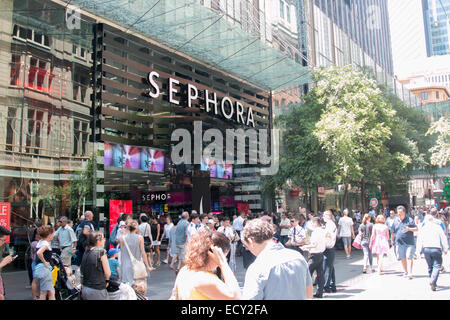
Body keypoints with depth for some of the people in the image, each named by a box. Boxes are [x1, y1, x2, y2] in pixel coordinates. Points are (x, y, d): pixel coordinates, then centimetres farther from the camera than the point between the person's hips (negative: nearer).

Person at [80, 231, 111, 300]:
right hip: (97, 291, -6)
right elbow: (108, 273, -10)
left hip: (85, 289, 7)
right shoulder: (101, 251, -12)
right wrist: (106, 280, 9)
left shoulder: (86, 252, 6)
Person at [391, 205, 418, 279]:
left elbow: (416, 229, -2)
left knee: (409, 257, -10)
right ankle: (405, 272, 20)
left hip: (409, 242, -4)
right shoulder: (396, 222, 12)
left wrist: (409, 229, -18)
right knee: (402, 258, 8)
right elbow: (393, 232, 21)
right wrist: (392, 240, 20)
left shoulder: (409, 220, 1)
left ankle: (410, 272, -7)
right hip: (399, 243, 4)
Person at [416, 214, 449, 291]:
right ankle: (433, 282, -23)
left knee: (430, 267, 17)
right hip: (436, 249, -3)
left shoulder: (422, 229, 8)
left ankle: (433, 282, 24)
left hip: (426, 249, 3)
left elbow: (419, 241, 6)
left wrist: (418, 251, 9)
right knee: (437, 266, -4)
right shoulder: (438, 227, 3)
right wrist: (445, 249, 13)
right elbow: (443, 239, 4)